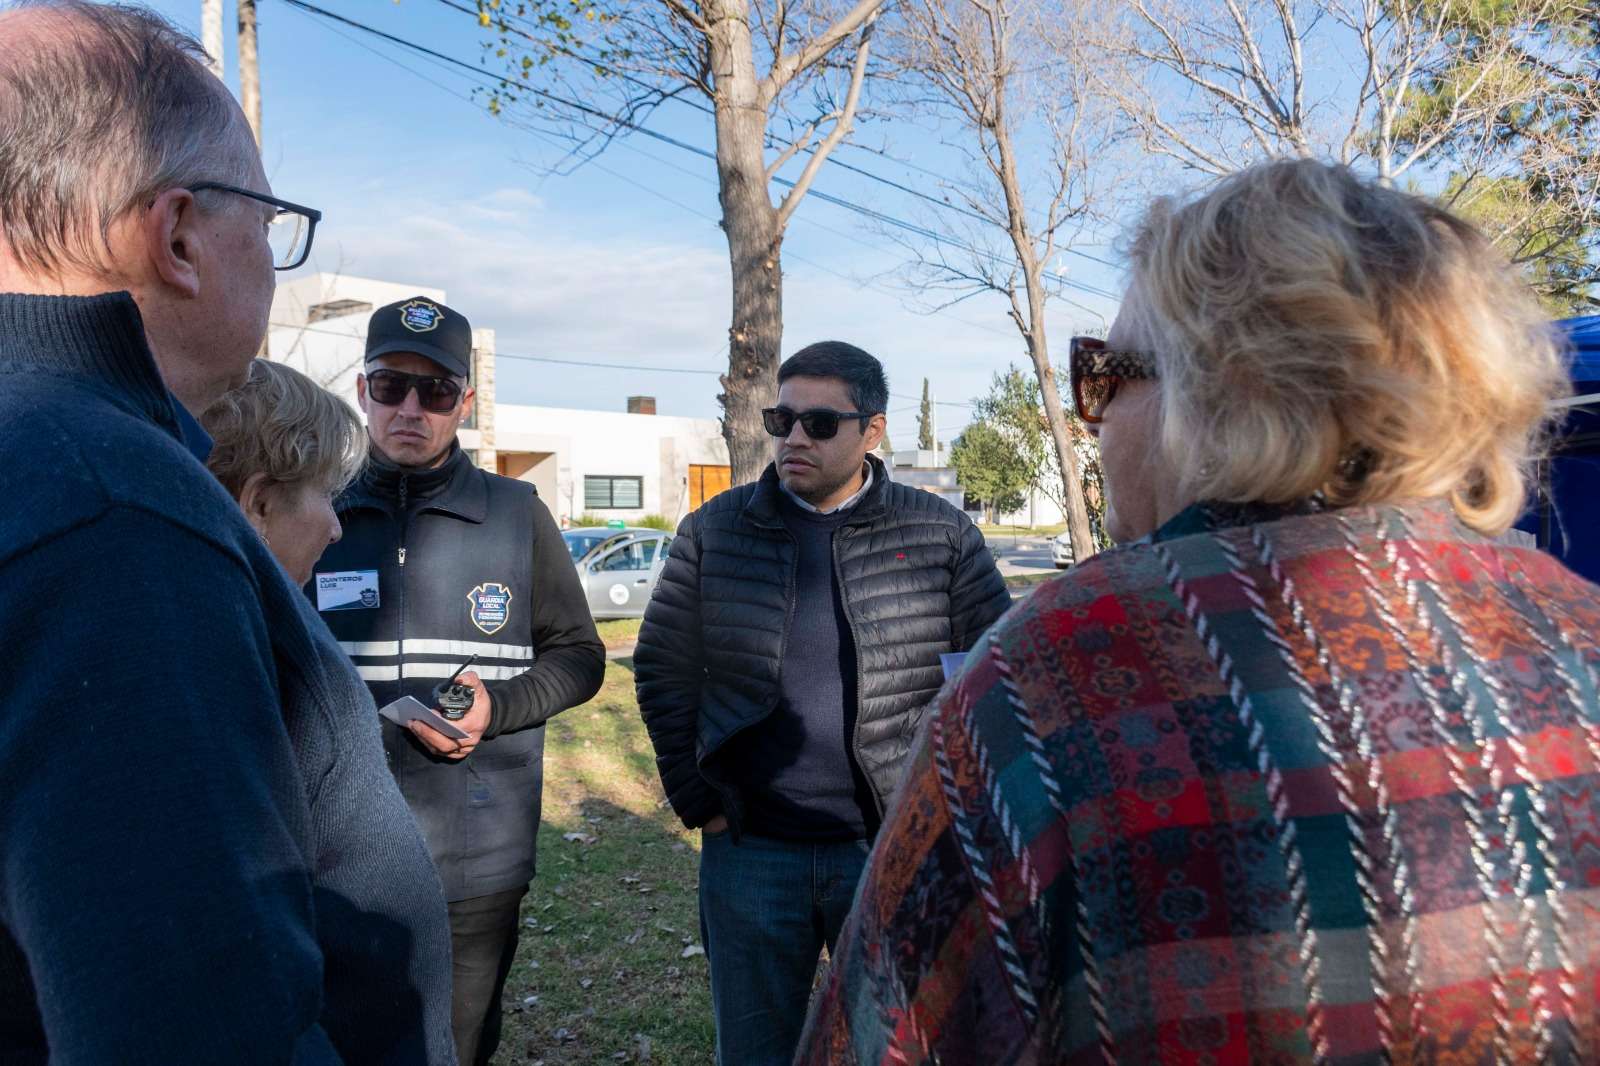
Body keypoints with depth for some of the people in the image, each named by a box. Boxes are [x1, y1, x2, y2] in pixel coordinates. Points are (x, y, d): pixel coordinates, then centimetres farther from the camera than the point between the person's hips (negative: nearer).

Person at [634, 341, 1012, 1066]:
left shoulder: (939, 534, -3)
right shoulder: (714, 530, 0)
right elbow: (664, 668, 5)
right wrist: (697, 803, 0)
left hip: (893, 849, -1)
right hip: (750, 848, 2)